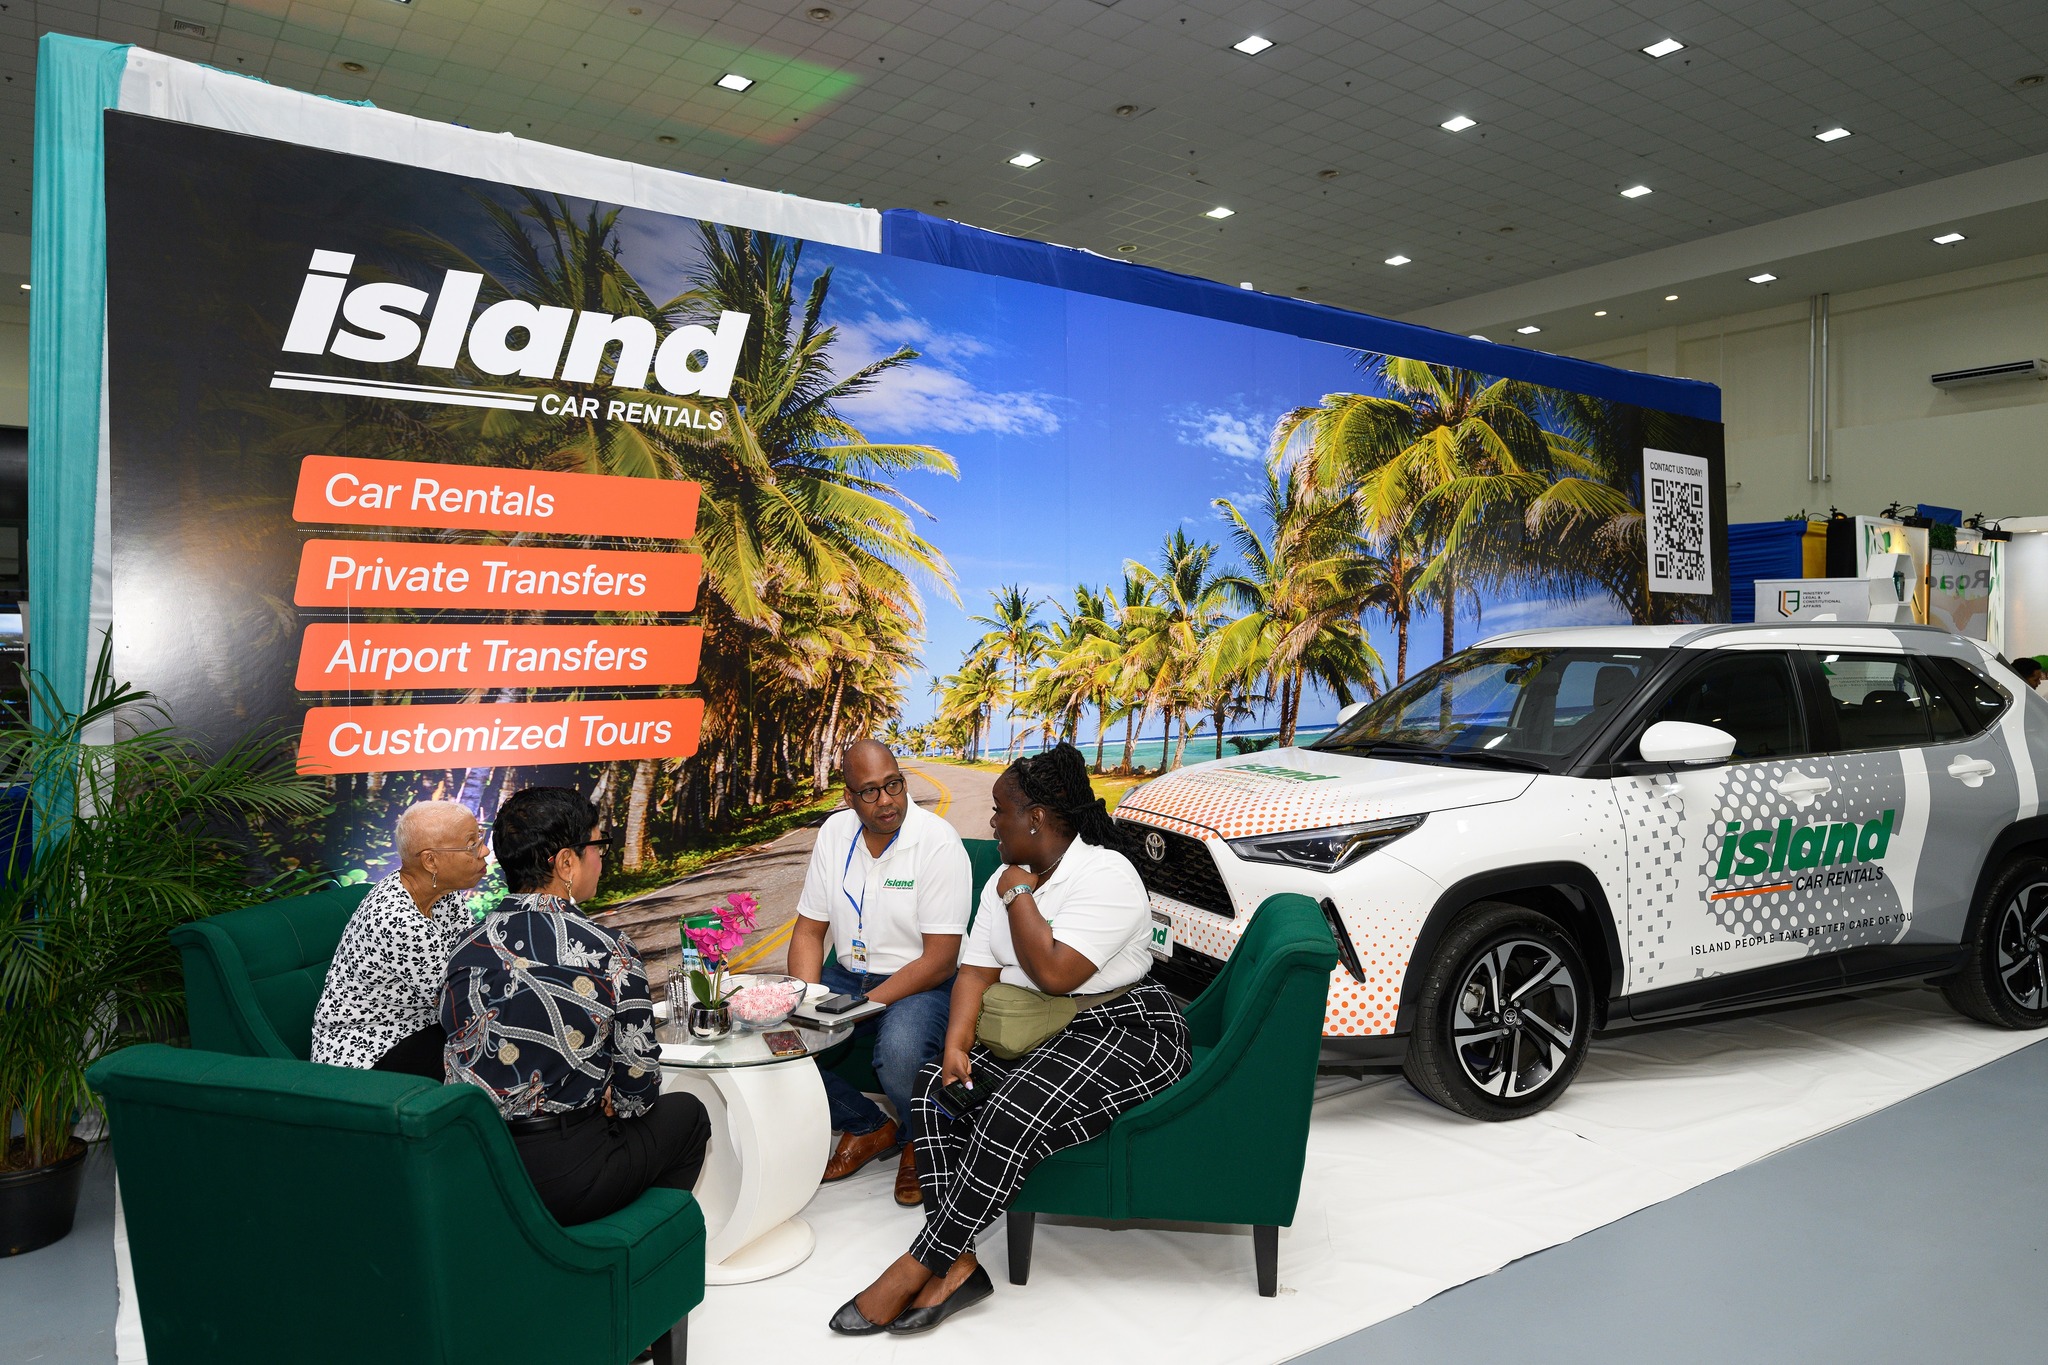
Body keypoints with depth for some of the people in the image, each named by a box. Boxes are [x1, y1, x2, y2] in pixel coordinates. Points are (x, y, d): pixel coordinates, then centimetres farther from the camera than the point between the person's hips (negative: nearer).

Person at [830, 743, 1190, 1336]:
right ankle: (957, 1264, -16)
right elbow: (976, 971, 3)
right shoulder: (1008, 879, 10)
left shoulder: (1106, 875, -16)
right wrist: (956, 1046, -14)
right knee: (934, 1087, -11)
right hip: (1029, 1035, 8)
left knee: (1013, 1115, -29)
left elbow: (1055, 974, -27)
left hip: (1123, 1032, -8)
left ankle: (914, 1269, -18)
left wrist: (1019, 896, -14)